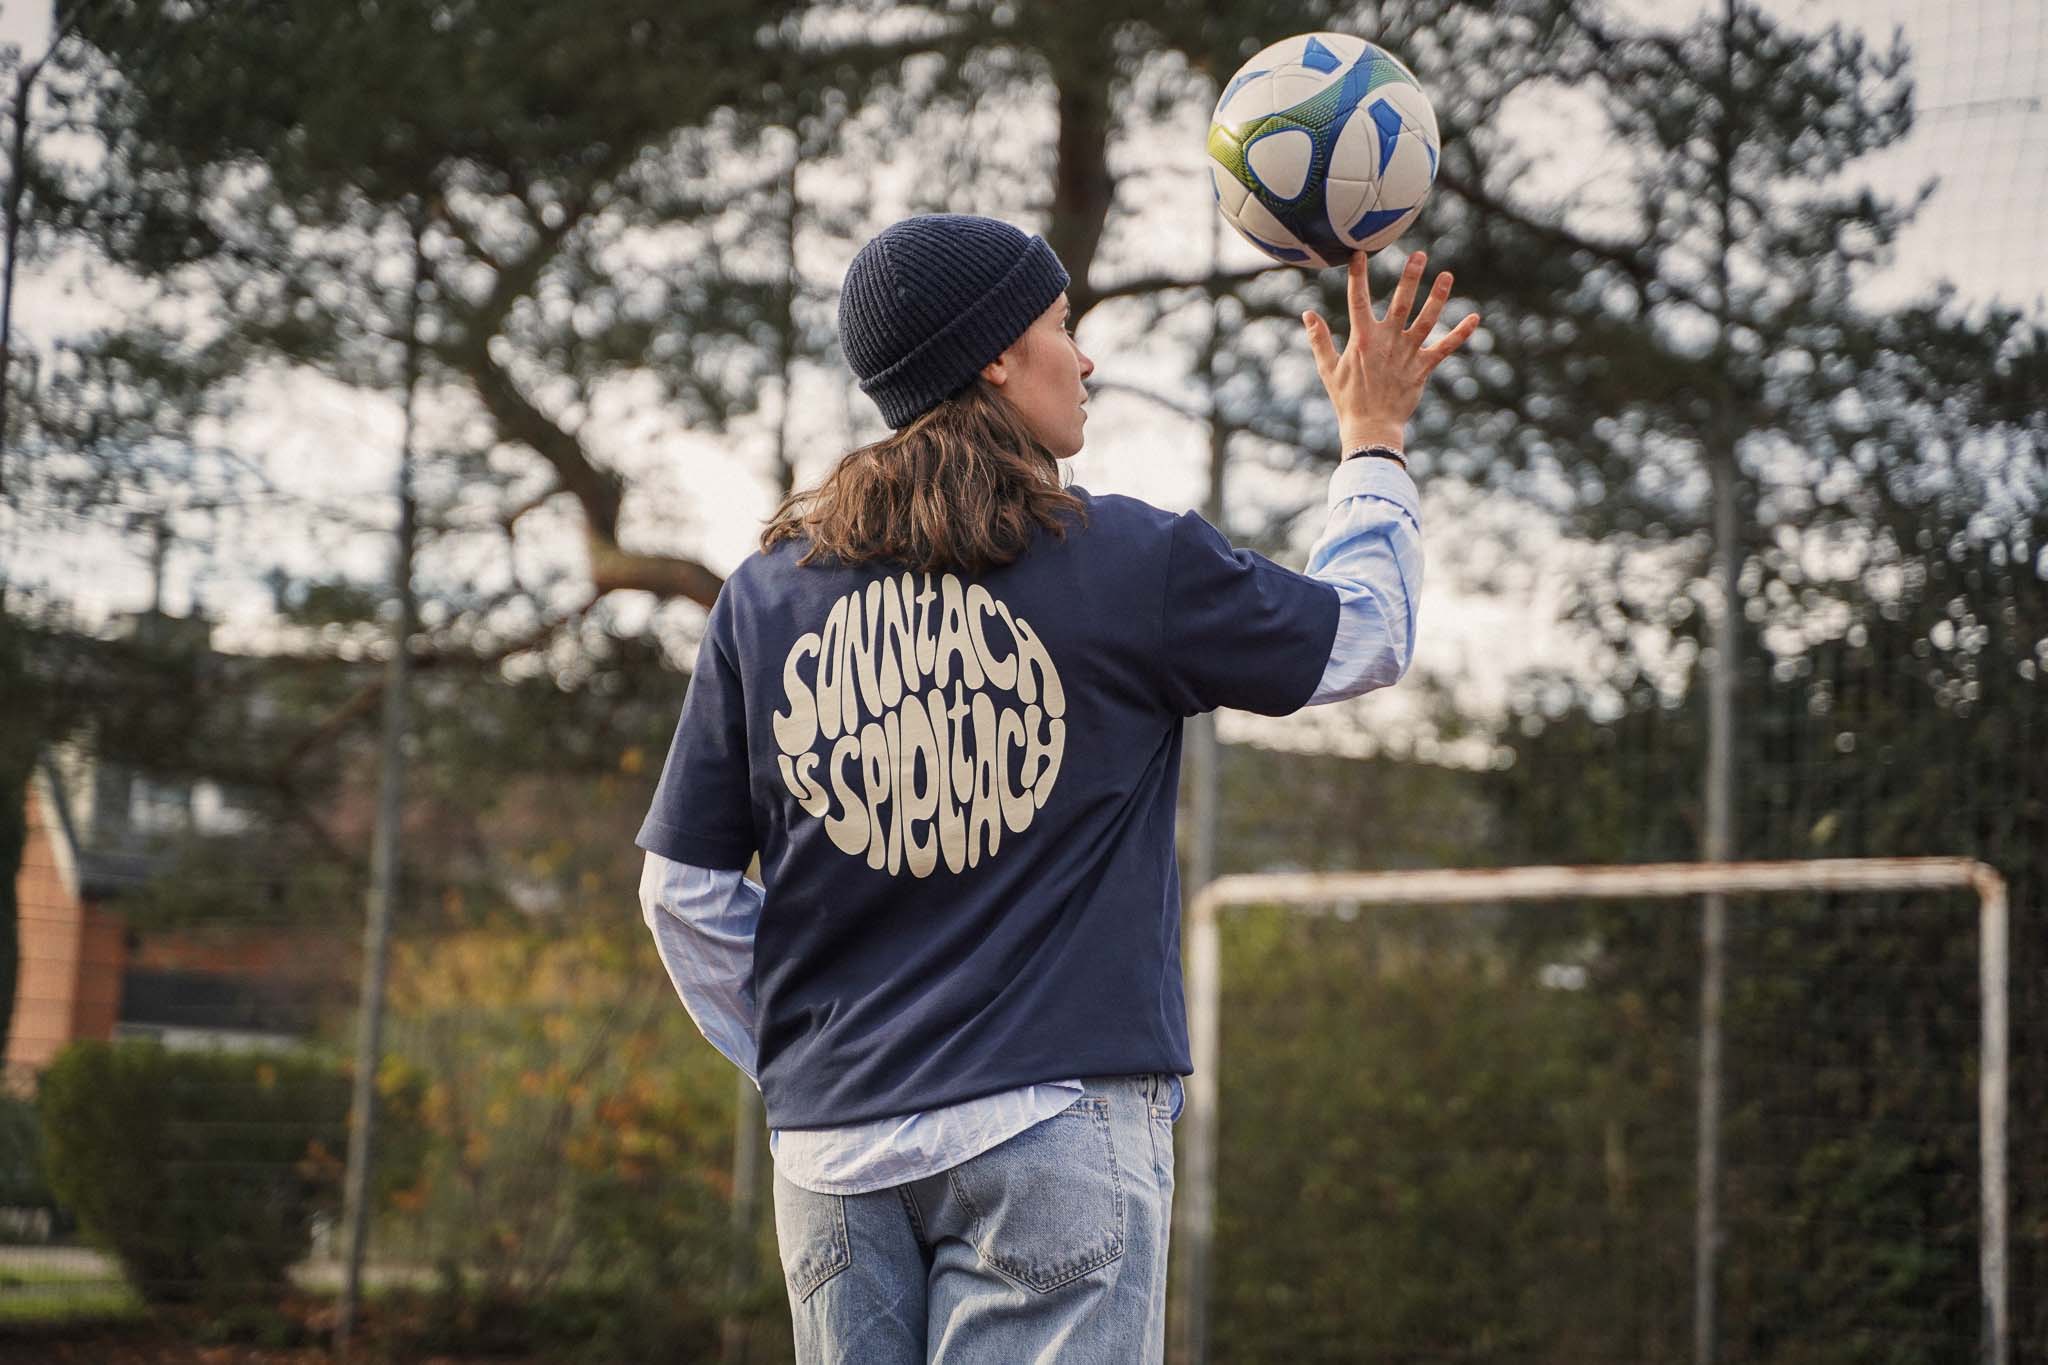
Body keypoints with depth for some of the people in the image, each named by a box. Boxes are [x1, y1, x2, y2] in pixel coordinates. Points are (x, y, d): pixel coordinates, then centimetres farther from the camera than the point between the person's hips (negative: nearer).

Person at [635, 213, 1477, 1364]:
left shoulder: (767, 593, 6)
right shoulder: (1131, 560, -4)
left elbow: (686, 891, 8)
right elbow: (1368, 638, 13)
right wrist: (1376, 441, 26)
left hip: (834, 1146, 4)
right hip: (1057, 1125, -4)